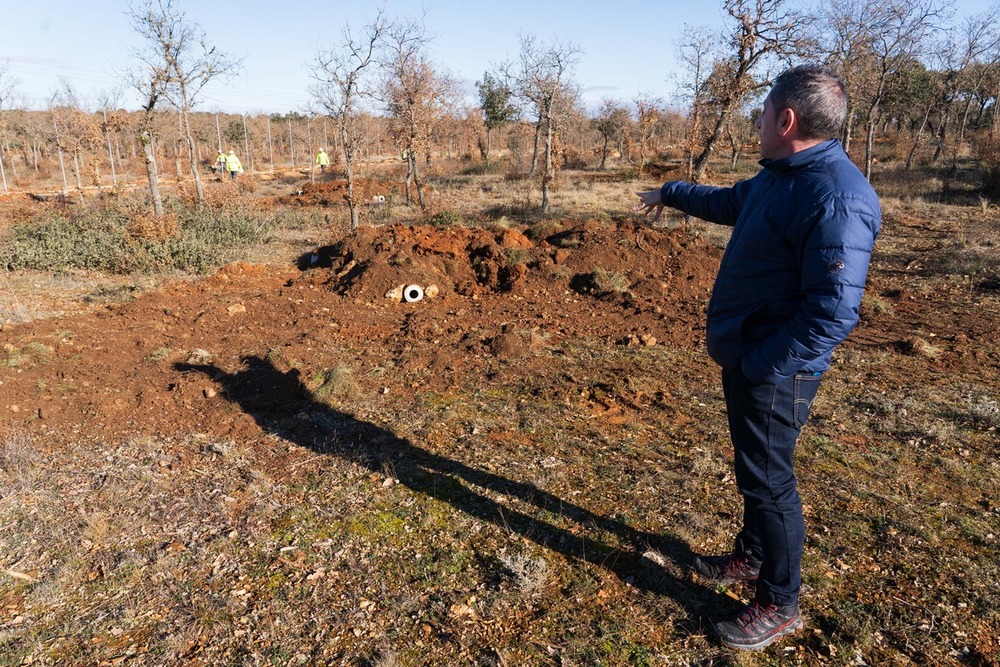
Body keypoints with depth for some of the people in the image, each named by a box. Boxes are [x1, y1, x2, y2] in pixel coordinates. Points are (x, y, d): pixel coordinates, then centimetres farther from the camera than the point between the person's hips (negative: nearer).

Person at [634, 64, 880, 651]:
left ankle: (780, 604, 24)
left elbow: (833, 313, -29)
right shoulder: (781, 175, 7)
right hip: (743, 356, 10)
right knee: (754, 468, 23)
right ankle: (754, 556, 44)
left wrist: (762, 366, -24)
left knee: (767, 478, 4)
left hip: (774, 370, -10)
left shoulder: (836, 200, -25)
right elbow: (730, 202, 28)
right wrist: (671, 194, 39)